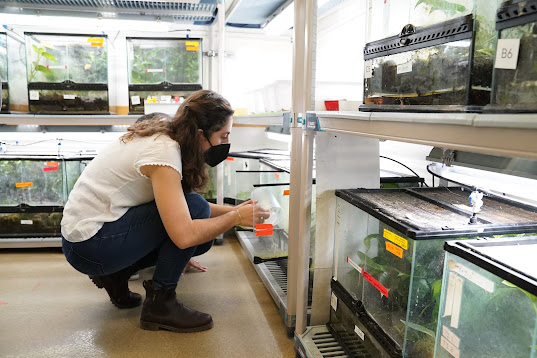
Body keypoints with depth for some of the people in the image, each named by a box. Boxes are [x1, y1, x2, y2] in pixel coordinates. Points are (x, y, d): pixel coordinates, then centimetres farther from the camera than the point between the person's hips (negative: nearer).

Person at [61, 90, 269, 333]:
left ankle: (115, 274, 11)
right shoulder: (164, 152, -24)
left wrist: (234, 210, 7)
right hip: (88, 246, -9)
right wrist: (236, 218, -17)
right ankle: (159, 304, -8)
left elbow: (181, 206, 14)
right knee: (194, 208, -20)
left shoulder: (163, 137, 3)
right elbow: (184, 235, -32)